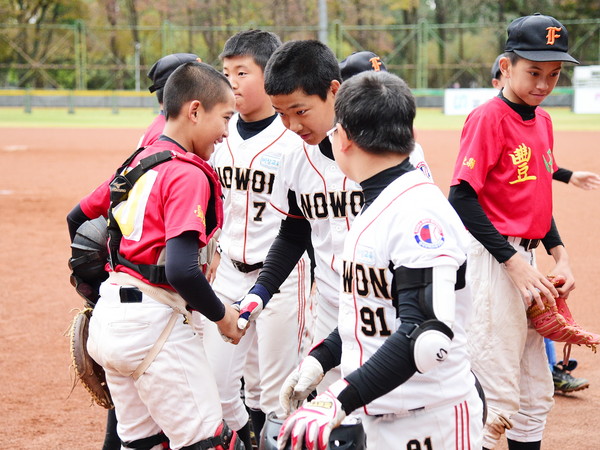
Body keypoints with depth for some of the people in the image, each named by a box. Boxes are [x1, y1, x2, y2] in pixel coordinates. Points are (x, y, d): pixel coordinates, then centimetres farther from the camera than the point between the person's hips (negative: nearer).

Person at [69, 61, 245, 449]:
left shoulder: (138, 162, 12)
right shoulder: (188, 174, -13)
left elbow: (80, 216, 24)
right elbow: (181, 269, -24)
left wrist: (95, 283, 31)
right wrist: (222, 315, -9)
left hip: (108, 315, 9)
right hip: (155, 322, -9)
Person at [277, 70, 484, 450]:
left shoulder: (420, 211, -20)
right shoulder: (376, 205, 12)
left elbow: (429, 332, -30)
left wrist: (342, 401, -34)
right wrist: (318, 361, 7)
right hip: (381, 415, 9)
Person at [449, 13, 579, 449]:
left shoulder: (543, 120, 12)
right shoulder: (488, 118, -13)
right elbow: (462, 197, -18)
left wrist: (560, 254, 7)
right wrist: (514, 263, -22)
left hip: (524, 259, 9)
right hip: (491, 261, -9)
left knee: (536, 393, 15)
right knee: (497, 397, -8)